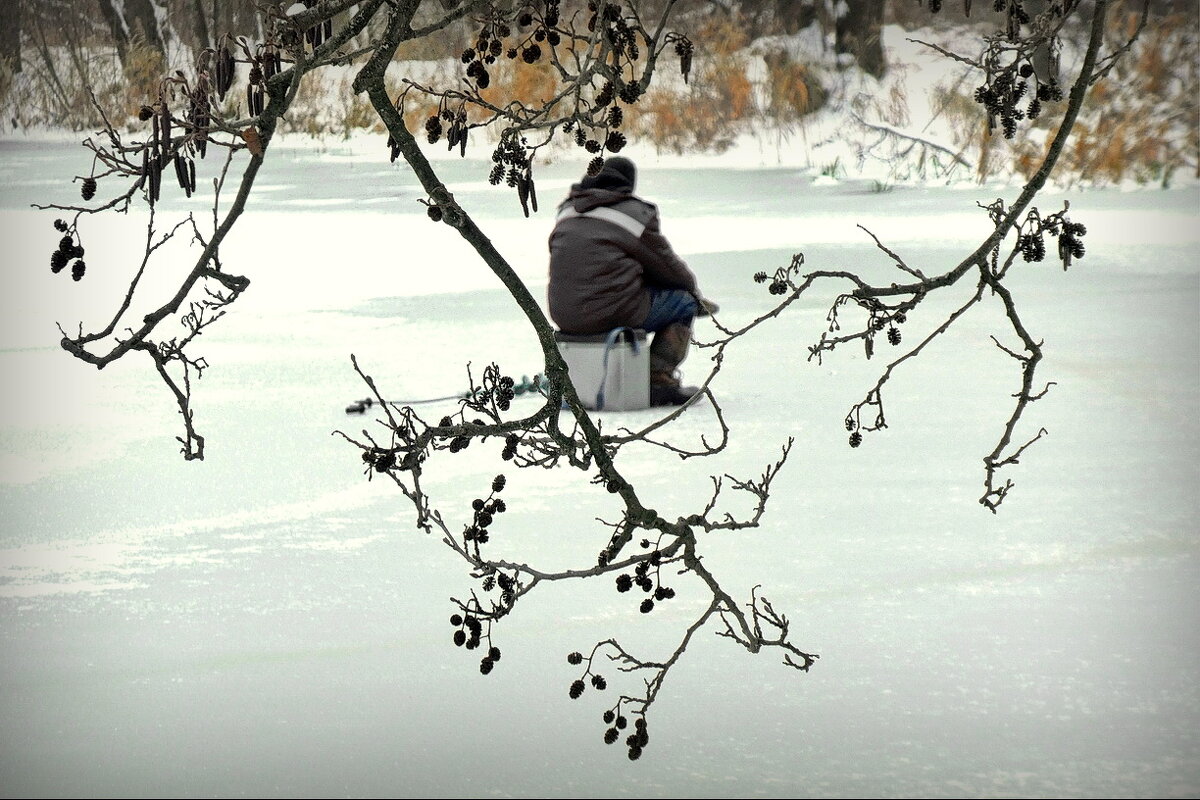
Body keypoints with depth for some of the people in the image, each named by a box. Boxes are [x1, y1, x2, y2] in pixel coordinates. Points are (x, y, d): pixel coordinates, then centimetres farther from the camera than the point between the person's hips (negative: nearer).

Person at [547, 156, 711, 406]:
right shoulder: (637, 214, -3)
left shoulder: (568, 211, 16)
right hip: (610, 312, -7)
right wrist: (696, 293, 26)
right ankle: (659, 381, 2)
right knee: (684, 302, 11)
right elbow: (666, 266, 5)